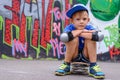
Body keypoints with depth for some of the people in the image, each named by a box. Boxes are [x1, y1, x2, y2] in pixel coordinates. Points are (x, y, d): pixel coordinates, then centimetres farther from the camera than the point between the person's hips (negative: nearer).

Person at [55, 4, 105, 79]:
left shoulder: (89, 28, -14)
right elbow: (63, 38, -41)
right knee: (74, 39, -27)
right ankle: (66, 66, -10)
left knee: (90, 38, -22)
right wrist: (81, 30, -28)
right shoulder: (69, 28, -16)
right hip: (73, 57, -1)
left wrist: (79, 33, -28)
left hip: (86, 57, 1)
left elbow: (100, 36, -36)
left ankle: (93, 67, -14)